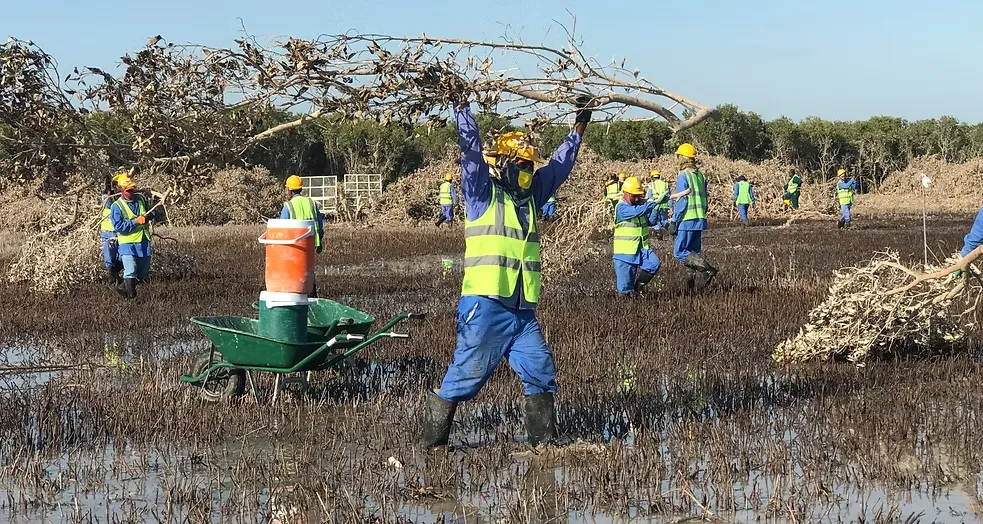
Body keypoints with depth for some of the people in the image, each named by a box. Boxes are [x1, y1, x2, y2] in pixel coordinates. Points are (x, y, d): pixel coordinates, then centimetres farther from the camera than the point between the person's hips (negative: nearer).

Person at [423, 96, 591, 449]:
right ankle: (433, 440, 6)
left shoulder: (531, 196, 17)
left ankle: (543, 438, 15)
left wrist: (580, 124, 25)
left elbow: (560, 164, 25)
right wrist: (462, 107, -17)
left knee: (541, 374, 4)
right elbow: (471, 149, -11)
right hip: (485, 307, -7)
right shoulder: (483, 195, -1)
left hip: (523, 310, 7)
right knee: (466, 375, -4)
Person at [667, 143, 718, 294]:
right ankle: (690, 287, 9)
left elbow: (681, 202, -16)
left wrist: (673, 222, -12)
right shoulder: (700, 175, 12)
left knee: (679, 252, -5)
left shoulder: (683, 176, -11)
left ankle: (707, 268, -19)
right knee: (693, 252, 10)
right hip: (700, 220, 8)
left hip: (687, 220, -8)